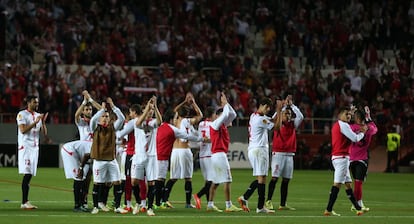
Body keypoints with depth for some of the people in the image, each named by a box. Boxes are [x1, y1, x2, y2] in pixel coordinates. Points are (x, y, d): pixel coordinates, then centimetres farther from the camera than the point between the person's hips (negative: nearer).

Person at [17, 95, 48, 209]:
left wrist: (43, 122, -3)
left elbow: (45, 133, 12)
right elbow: (23, 130, -17)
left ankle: (25, 202, 7)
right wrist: (35, 122, -19)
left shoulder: (38, 115, 16)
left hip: (35, 147, 7)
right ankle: (24, 202, -15)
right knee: (27, 174, -14)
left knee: (29, 175, 5)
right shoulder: (22, 114, -4)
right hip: (25, 147, -7)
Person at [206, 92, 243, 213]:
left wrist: (226, 103, 12)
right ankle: (228, 205, -13)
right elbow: (225, 115, -22)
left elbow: (233, 114, 19)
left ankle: (210, 205, 12)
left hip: (216, 155, 10)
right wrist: (225, 104, -7)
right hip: (219, 154, -10)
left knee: (216, 181, 11)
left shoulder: (222, 125, 16)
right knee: (227, 180, -10)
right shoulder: (215, 124, -9)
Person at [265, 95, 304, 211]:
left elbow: (300, 116, -3)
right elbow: (276, 117, -20)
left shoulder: (293, 124, 10)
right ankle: (268, 201, -9)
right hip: (278, 153, -5)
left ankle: (283, 204, 8)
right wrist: (283, 106, -22)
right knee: (275, 177, -10)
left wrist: (292, 105, -5)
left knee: (286, 180, 5)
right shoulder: (278, 123, 0)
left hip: (289, 154, 5)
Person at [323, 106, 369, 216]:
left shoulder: (336, 125, 18)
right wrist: (363, 132, 5)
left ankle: (358, 208, 19)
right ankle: (328, 210, -17)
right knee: (338, 183, -13)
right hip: (341, 157, -11)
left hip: (336, 157, 11)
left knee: (348, 183, 13)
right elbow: (355, 139, -13)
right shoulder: (343, 125, -11)